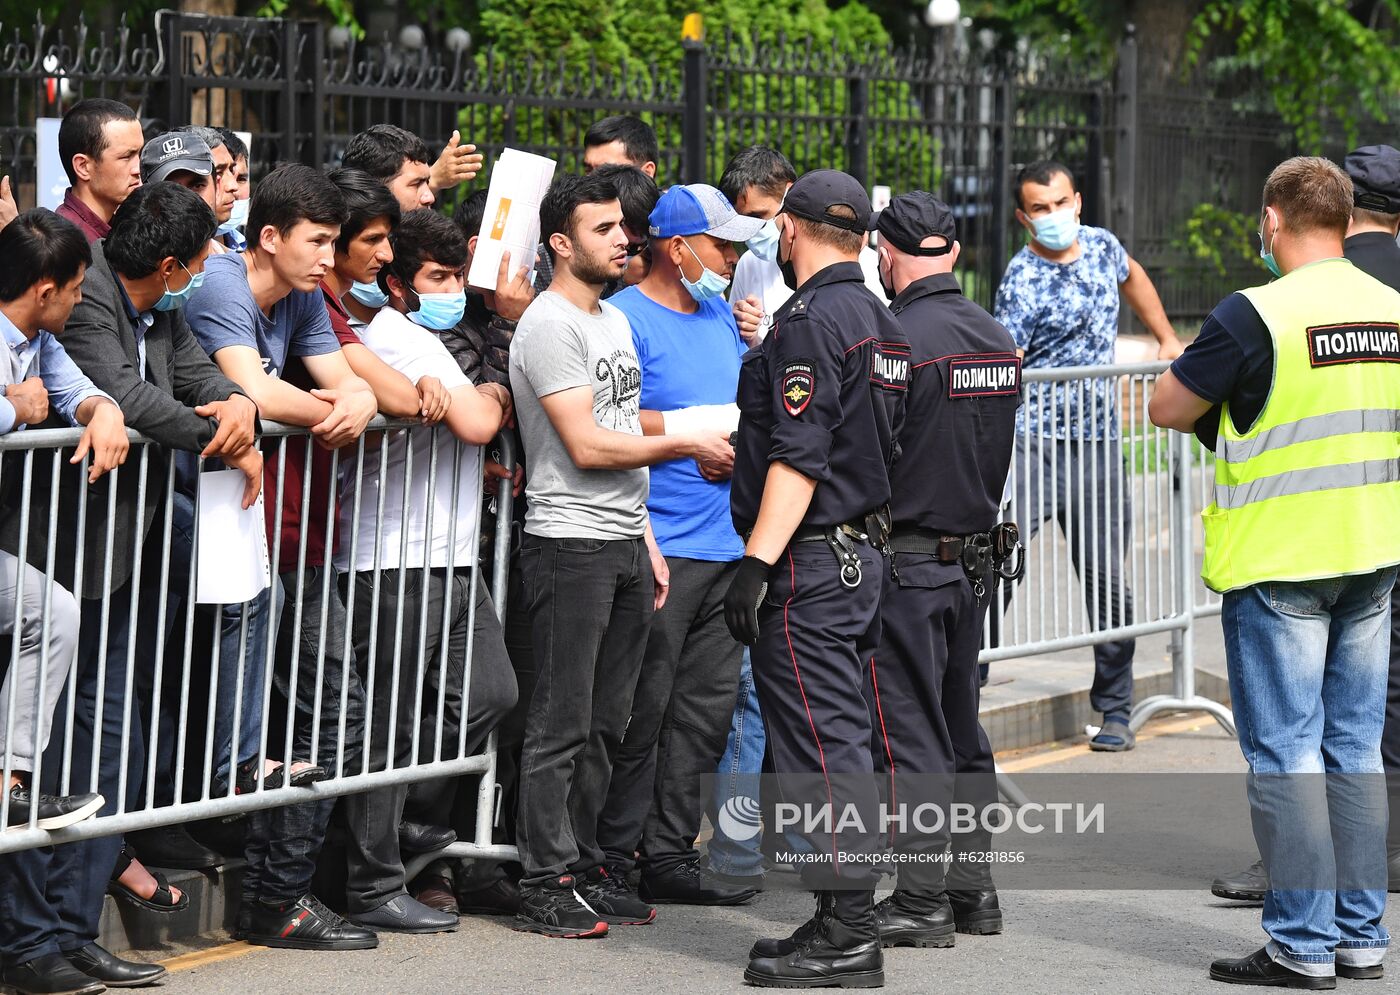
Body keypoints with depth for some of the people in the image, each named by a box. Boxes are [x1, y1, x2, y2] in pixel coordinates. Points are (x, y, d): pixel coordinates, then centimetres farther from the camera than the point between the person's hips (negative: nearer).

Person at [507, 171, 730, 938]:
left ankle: (584, 867, 17)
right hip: (571, 546, -9)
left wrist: (648, 541, 18)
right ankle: (545, 887, -2)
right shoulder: (550, 326, -12)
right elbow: (587, 447, -18)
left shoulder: (615, 321, 17)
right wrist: (687, 445, -10)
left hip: (625, 544, 9)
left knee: (605, 723, 11)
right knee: (562, 723, -5)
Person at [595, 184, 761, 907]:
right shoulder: (625, 319, -8)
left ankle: (669, 855, 14)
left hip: (726, 544, 8)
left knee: (706, 710, 8)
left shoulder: (722, 315, 18)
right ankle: (611, 861, 1)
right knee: (640, 711, -6)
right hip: (658, 547, -8)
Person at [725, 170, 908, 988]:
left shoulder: (812, 322, -14)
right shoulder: (882, 323, 15)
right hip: (866, 549, 10)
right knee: (844, 742, 12)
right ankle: (850, 922, 15)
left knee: (821, 744, -8)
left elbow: (797, 458, -21)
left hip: (809, 560, -10)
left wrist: (758, 561, -22)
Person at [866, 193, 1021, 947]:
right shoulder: (997, 339, 7)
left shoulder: (897, 339, -17)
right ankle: (973, 887, 18)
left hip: (907, 562, -7)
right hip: (976, 557, 7)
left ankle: (923, 900, -2)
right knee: (962, 728, 14)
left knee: (907, 732, -3)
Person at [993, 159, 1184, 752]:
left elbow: (1131, 277, 33)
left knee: (1111, 585, 6)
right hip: (1031, 445, -5)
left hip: (1097, 444, 5)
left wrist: (1165, 339, 35)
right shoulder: (1022, 281, -10)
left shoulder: (1101, 246, 9)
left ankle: (1114, 711, 17)